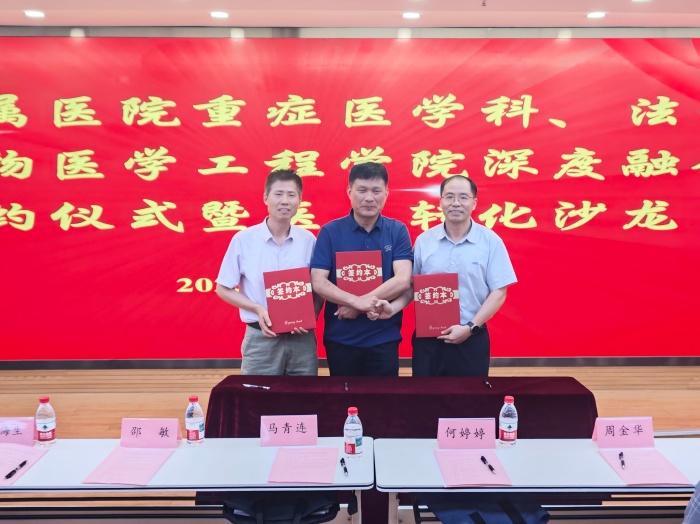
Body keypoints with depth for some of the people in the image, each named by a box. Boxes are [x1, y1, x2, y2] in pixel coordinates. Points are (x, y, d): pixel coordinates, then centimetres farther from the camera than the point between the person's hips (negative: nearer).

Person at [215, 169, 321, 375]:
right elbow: (223, 289, 2)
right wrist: (258, 309, -12)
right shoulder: (243, 240, -5)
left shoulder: (309, 240, 0)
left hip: (301, 338, 2)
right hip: (261, 338, -2)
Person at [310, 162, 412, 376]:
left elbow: (403, 280, -12)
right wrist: (356, 301, -25)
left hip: (384, 337, 0)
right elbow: (318, 282, -10)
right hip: (340, 338, 0)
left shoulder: (398, 231, -1)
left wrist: (358, 307, -19)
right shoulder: (330, 232, -3)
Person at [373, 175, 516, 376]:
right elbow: (411, 287, 8)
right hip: (427, 339, 2)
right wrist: (393, 307, -12)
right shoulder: (423, 241, 3)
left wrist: (470, 327, -15)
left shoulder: (491, 241, -4)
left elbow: (498, 292, -6)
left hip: (471, 339, -1)